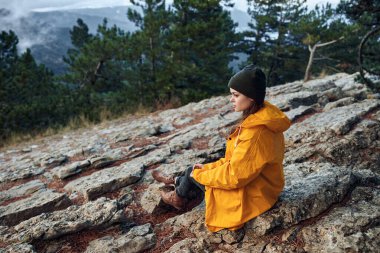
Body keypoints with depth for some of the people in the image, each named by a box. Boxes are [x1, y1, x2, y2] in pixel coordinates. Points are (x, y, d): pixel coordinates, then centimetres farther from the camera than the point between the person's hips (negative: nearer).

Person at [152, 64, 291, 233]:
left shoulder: (256, 134, -34)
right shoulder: (260, 116, -4)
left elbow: (234, 176, -27)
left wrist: (200, 174, -11)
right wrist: (208, 168, 5)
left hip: (250, 195, -8)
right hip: (254, 180, 8)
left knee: (193, 172, 6)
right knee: (199, 170, 16)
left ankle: (178, 198, 37)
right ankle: (176, 181, 47)